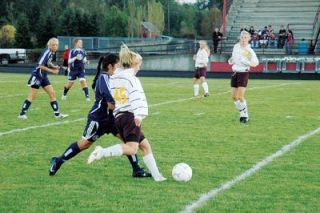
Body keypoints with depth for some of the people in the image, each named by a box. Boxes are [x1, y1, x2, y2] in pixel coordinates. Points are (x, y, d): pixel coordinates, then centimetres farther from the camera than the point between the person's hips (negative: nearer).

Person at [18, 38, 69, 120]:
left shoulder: (53, 53, 4)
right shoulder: (47, 53, -21)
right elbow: (41, 65, -23)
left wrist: (54, 67, 0)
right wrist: (52, 70, -21)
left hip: (44, 76, 9)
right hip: (37, 75, -9)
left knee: (52, 94, 6)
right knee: (32, 96, -5)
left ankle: (57, 114, 11)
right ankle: (22, 114, 3)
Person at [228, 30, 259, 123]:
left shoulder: (249, 50, -10)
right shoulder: (236, 46, 6)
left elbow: (256, 63, -8)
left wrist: (247, 62, -23)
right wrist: (231, 60, 4)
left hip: (243, 73, -6)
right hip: (235, 73, 6)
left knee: (240, 96, -13)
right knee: (234, 96, 4)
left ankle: (245, 115, 1)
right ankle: (242, 112, 21)